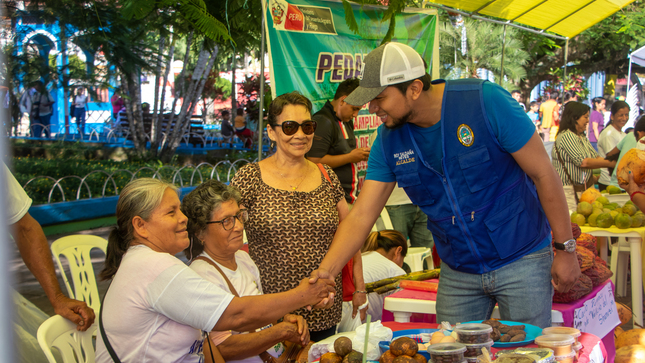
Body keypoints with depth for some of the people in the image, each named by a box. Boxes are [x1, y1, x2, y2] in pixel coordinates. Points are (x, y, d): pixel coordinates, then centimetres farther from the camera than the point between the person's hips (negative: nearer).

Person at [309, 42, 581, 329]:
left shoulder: (486, 102, -18)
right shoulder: (389, 140, -5)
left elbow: (543, 173, -12)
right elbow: (361, 216, -4)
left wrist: (566, 249, -10)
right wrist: (325, 271, -18)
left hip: (521, 261, -4)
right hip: (457, 272, 4)